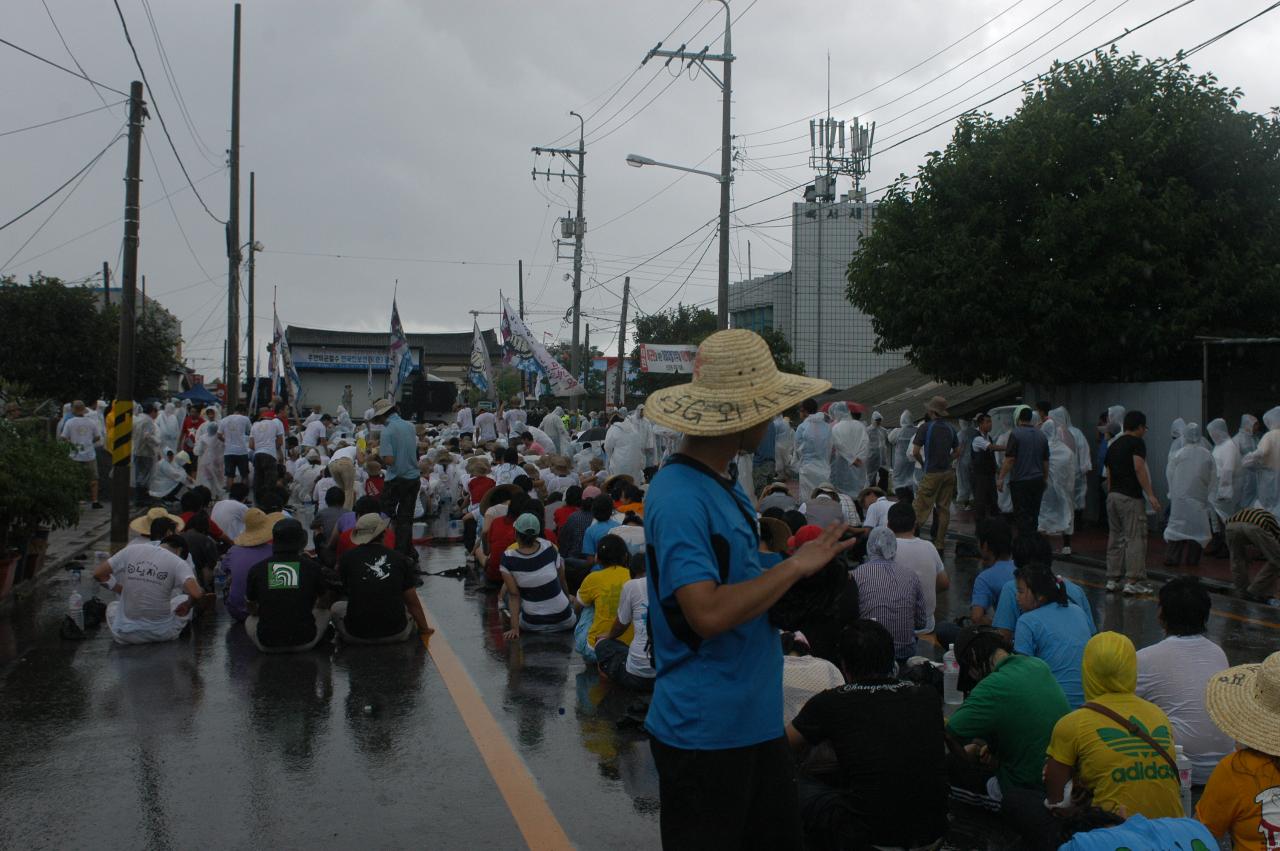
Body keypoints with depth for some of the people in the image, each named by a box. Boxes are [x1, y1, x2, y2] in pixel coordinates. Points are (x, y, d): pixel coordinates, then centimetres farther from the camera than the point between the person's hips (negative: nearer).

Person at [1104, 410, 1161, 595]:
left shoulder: (1113, 445, 17)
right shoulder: (1137, 442, -5)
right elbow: (1139, 468, -18)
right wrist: (1150, 495, -20)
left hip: (1112, 496, 8)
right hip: (1130, 496, -8)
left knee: (1115, 538, 12)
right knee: (1135, 538, -5)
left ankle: (1113, 579, 14)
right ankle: (1133, 581, -7)